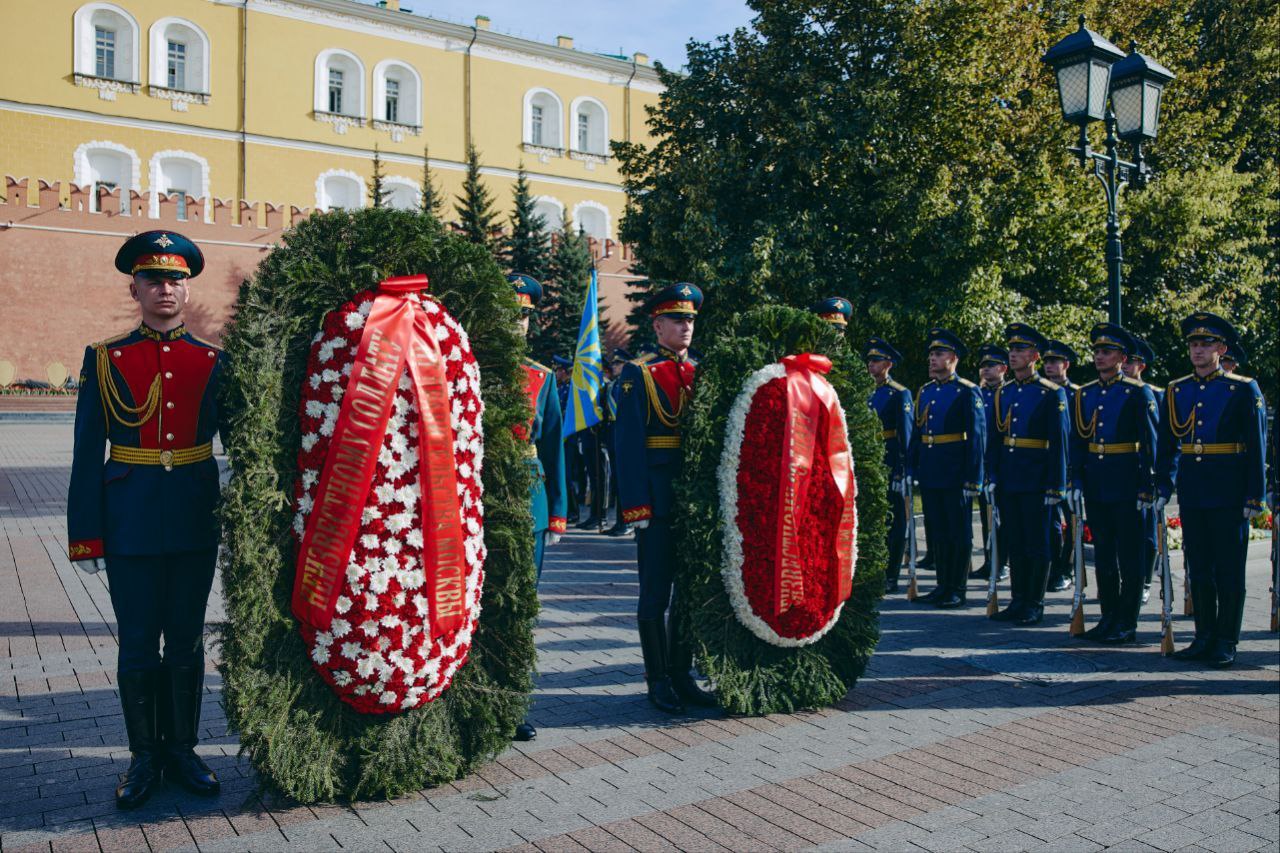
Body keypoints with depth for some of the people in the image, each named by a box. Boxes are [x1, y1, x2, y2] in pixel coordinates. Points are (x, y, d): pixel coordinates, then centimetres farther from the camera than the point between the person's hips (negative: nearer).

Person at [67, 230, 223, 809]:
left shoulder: (213, 361, 4)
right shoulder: (105, 359, 0)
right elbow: (88, 455, -1)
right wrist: (84, 534, -4)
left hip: (196, 520, 1)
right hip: (131, 521, -1)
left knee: (187, 640, 10)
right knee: (138, 644, 7)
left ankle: (181, 748, 25)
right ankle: (144, 755, 23)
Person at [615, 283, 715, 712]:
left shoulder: (699, 372, 13)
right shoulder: (638, 374, -4)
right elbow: (629, 444, -9)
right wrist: (637, 506, -15)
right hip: (658, 498, -5)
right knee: (656, 594, 3)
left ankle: (682, 675, 23)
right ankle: (658, 680, 15)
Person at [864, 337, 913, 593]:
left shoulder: (900, 394, -7)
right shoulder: (870, 395, 15)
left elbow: (905, 434, -11)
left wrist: (901, 470, -16)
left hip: (891, 467, -7)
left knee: (894, 523, 0)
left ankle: (890, 577, 6)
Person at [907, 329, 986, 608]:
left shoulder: (968, 392, -7)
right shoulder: (924, 392, 13)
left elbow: (977, 437, -10)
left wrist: (973, 479, -14)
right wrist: (911, 469, 11)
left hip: (955, 477, -6)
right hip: (929, 476, 6)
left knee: (959, 534, 3)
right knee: (937, 532, 12)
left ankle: (958, 590, 12)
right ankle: (943, 585, 22)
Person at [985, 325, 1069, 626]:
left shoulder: (1052, 394, -5)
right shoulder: (1002, 393, 11)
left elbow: (1059, 443, -8)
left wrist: (1055, 485, -12)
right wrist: (991, 477, 7)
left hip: (1036, 482, -5)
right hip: (1007, 482, 5)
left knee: (1037, 544, 2)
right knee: (1015, 543, 11)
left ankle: (1035, 604, 11)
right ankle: (1018, 600, 20)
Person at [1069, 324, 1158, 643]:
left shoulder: (1138, 393, -5)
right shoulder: (1084, 394, 10)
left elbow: (1150, 443, -7)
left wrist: (1146, 487, -11)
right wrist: (1076, 482, 4)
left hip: (1127, 484, -5)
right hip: (1095, 485, 5)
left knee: (1130, 557, 2)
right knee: (1103, 555, 11)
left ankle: (1127, 624, 9)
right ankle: (1109, 617, 21)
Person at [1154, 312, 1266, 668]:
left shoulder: (1244, 389, -2)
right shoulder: (1176, 391, 9)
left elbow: (1256, 448, -3)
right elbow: (1166, 446, 12)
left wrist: (1254, 496, -8)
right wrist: (1162, 488, 5)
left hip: (1229, 494, -4)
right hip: (1191, 494, 4)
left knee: (1229, 571, 2)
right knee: (1199, 569, 10)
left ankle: (1226, 643, 11)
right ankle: (1205, 638, 19)